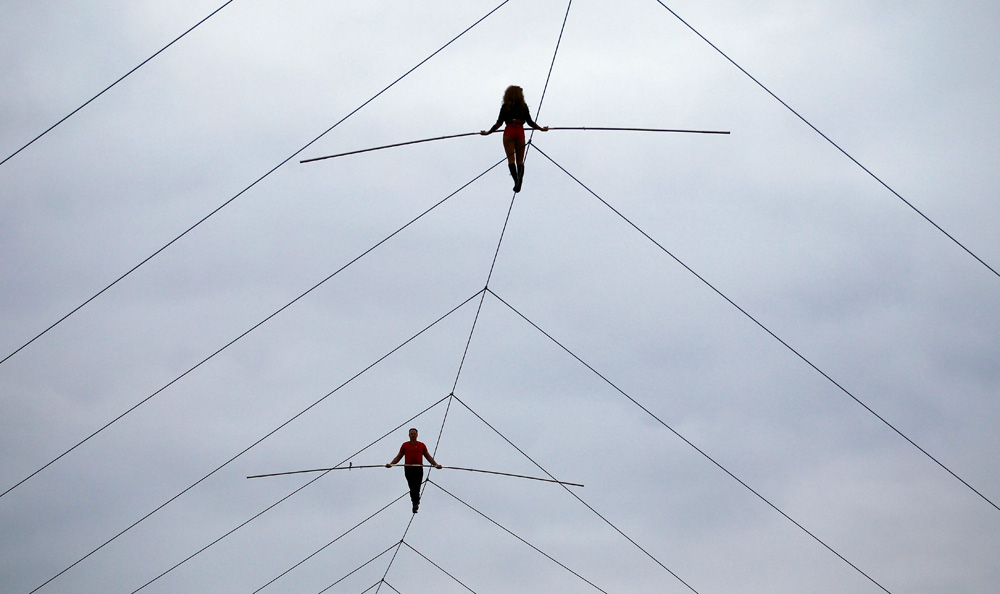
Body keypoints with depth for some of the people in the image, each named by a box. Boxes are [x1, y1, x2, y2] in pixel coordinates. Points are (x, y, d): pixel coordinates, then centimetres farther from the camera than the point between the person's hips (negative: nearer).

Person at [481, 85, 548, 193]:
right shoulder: (523, 106, 10)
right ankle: (520, 177, -23)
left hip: (509, 132, -1)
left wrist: (488, 132, 11)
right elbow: (530, 122, 9)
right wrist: (541, 128, 23)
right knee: (520, 160, 4)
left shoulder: (505, 107, 7)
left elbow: (499, 123, 2)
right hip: (520, 132, 1)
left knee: (511, 159, -6)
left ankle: (516, 179, -27)